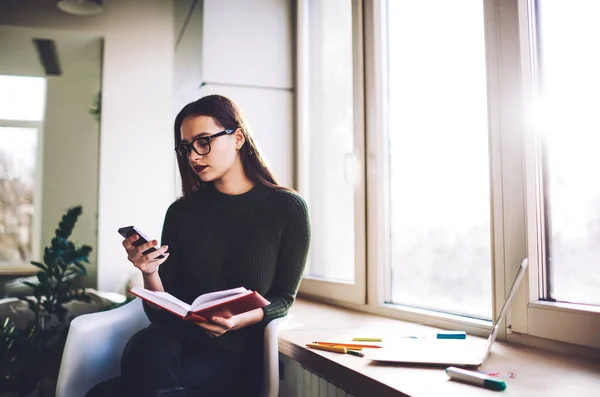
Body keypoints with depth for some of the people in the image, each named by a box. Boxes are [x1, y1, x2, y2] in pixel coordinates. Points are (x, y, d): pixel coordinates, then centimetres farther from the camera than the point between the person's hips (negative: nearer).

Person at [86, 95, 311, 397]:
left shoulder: (287, 208, -1)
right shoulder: (181, 213, 8)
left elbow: (283, 298, 2)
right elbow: (162, 313, 6)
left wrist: (242, 319, -18)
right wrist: (150, 273, -15)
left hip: (239, 353, -3)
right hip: (179, 341, 3)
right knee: (149, 348, -34)